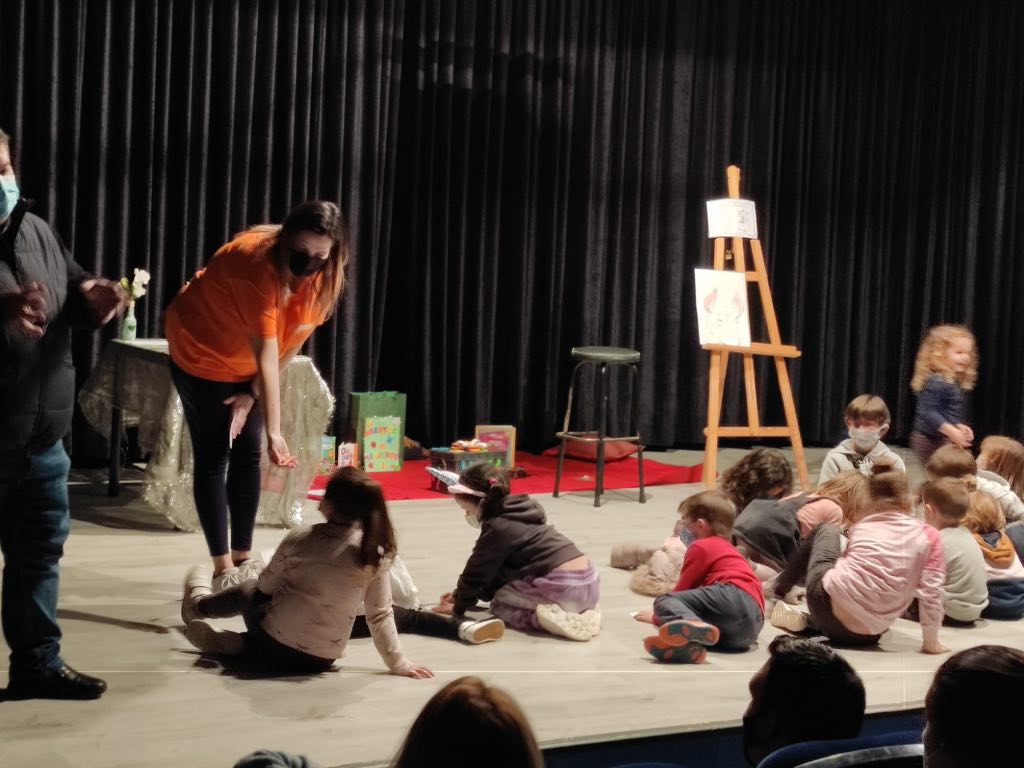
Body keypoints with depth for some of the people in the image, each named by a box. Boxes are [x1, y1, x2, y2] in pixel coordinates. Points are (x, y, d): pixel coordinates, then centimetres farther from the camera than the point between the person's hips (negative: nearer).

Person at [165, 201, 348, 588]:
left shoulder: (327, 276, -17)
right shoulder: (258, 262, -36)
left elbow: (292, 344, -8)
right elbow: (266, 353, -39)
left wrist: (252, 393, -10)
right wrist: (274, 430, -41)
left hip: (246, 366, 6)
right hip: (200, 352, -6)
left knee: (248, 454, 6)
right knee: (213, 457, -4)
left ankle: (244, 558, 14)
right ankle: (223, 568, -1)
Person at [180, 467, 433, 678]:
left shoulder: (301, 538, -14)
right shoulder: (376, 553, -12)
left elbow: (266, 586, 1)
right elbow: (380, 615, -8)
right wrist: (398, 663, 1)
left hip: (276, 648, -2)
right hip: (322, 660, 2)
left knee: (248, 590, 31)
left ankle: (198, 604, 55)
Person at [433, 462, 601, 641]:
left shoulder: (497, 528, -8)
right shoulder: (516, 514, 19)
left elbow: (477, 571, 1)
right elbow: (496, 569, 27)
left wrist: (459, 607, 16)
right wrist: (461, 594, 30)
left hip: (564, 586, -8)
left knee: (500, 604, 10)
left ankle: (549, 618, -15)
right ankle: (582, 613, 9)